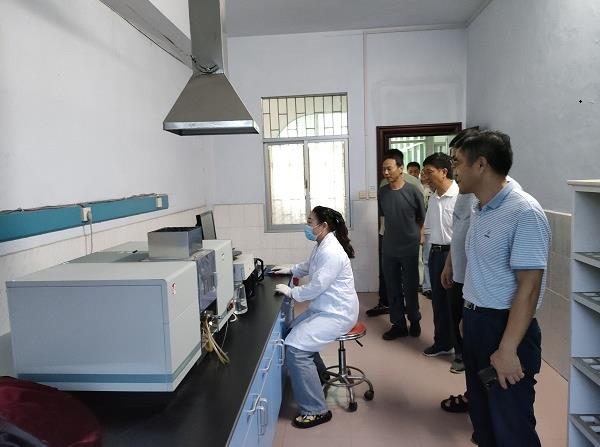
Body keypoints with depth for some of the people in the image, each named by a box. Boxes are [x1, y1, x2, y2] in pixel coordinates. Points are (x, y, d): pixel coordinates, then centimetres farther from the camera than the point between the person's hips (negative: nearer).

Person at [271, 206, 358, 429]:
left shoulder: (331, 252, -25)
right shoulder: (322, 245, 8)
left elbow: (315, 287, -24)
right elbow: (309, 267, 27)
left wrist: (290, 292, -10)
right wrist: (289, 270, 15)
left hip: (337, 314, -11)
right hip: (325, 308, 11)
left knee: (294, 347, -20)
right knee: (294, 329, 21)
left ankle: (316, 411, -10)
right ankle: (317, 373, 41)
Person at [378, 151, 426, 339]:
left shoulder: (413, 191, -12)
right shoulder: (382, 192, 0)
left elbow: (422, 218, 1)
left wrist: (417, 236, 6)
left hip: (409, 248, -3)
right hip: (388, 249, 4)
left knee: (410, 287, 9)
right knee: (393, 288, 10)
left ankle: (414, 321, 31)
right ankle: (398, 324, 23)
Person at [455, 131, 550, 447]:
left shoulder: (524, 213, -20)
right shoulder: (479, 210, 8)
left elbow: (528, 288, -22)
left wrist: (507, 349, -22)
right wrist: (468, 316, 15)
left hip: (504, 327, -8)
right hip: (475, 323, 8)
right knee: (482, 415, 22)